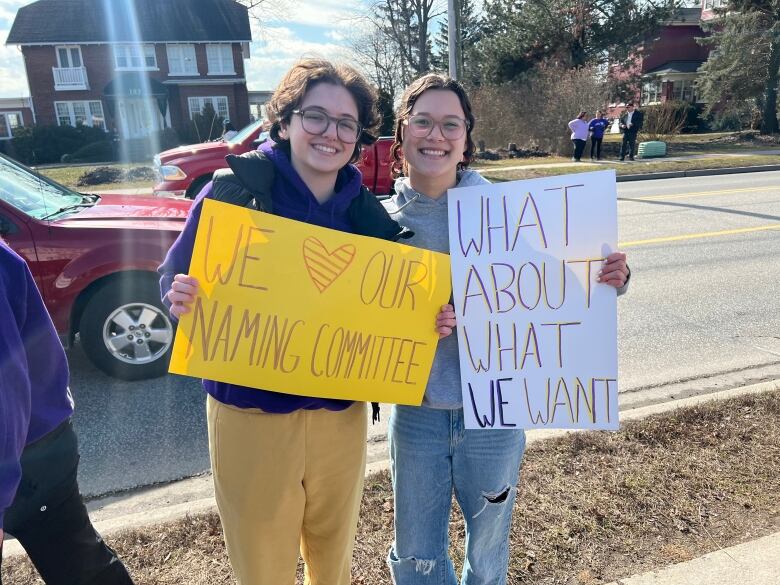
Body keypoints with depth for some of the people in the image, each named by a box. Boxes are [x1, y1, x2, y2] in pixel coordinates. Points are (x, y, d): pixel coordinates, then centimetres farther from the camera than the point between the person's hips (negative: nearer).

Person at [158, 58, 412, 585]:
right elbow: (177, 273, -6)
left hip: (341, 414, 3)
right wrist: (180, 296, -27)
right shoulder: (238, 187, -10)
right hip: (252, 411, -3)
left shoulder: (367, 211, 0)